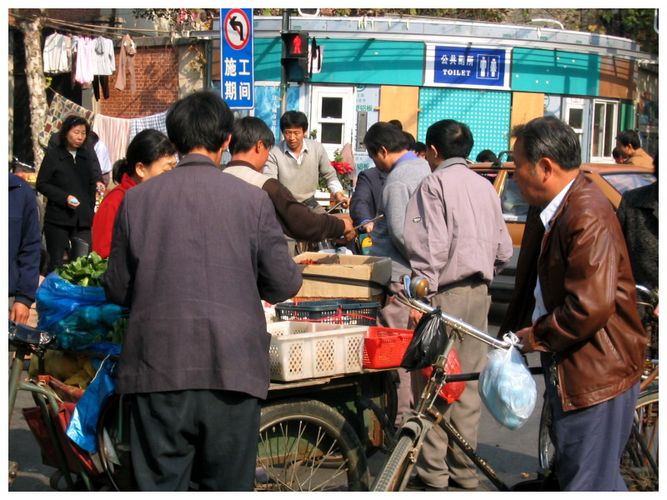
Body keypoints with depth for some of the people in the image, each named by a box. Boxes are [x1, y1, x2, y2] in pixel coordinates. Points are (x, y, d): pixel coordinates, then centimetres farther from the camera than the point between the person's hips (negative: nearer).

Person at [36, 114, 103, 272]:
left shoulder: (88, 154, 9)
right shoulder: (53, 154, -2)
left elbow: (95, 177, 13)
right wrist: (64, 197, -15)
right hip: (58, 218, -3)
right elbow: (41, 184, -2)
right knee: (56, 262, 3)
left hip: (84, 218, 3)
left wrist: (98, 183, -9)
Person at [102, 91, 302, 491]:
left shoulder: (137, 198, -1)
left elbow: (118, 289, 5)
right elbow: (284, 285, -3)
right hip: (231, 369, -1)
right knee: (229, 485, 12)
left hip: (157, 369, 1)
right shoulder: (252, 198, -5)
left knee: (160, 484, 10)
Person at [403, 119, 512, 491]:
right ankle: (465, 471, 18)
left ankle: (433, 475, 2)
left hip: (446, 293, -7)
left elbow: (430, 248, -17)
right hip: (480, 293, 7)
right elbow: (504, 250, 13)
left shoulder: (435, 184, -8)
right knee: (467, 385, 12)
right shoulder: (485, 186, 13)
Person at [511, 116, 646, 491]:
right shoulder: (563, 208, 10)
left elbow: (591, 307, -29)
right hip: (575, 370, 11)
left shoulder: (587, 216, -23)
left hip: (595, 377, -11)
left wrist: (534, 337, -15)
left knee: (588, 484, -1)